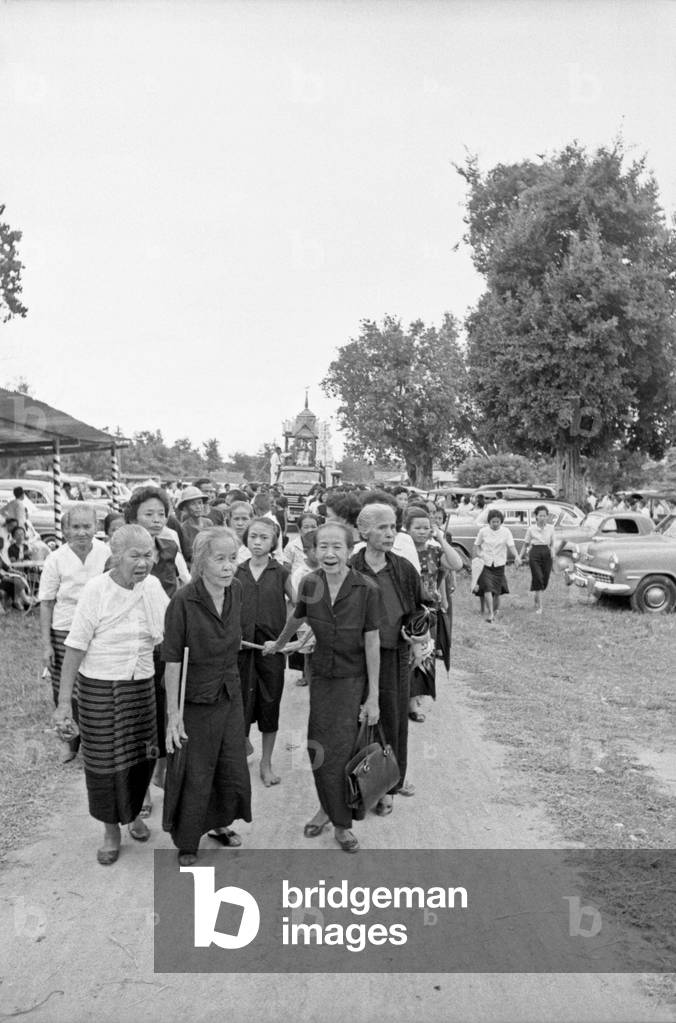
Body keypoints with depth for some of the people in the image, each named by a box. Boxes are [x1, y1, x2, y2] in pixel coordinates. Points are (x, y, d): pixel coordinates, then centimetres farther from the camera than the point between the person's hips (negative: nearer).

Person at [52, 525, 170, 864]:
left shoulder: (153, 586, -3)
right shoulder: (97, 589, -16)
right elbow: (75, 647, -14)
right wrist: (63, 702, -15)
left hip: (142, 685, 4)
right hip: (99, 687, -4)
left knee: (142, 756, 12)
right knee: (104, 760, 5)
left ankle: (134, 813, 40)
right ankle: (111, 830, 27)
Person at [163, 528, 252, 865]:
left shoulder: (236, 590, -5)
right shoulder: (183, 601, -23)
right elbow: (172, 660, -19)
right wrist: (173, 713, -19)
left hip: (230, 695, 6)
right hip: (196, 701, -5)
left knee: (233, 768, 17)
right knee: (196, 777, 8)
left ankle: (219, 824, 43)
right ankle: (186, 846, 30)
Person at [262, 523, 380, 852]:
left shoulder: (366, 590, -16)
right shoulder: (309, 584, -7)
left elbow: (372, 643, -10)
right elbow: (297, 619, 15)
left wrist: (373, 697, -8)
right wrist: (277, 645, 31)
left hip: (352, 680, -3)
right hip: (318, 676, 3)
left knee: (341, 752, -1)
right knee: (319, 749, 5)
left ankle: (341, 822, 19)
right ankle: (327, 808, 29)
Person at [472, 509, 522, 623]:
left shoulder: (506, 532, -4)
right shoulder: (483, 531, -3)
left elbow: (511, 546, -13)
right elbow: (476, 546, 6)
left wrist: (516, 556, -31)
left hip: (499, 565, 1)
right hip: (485, 564, -1)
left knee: (497, 590, 9)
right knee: (487, 588, -15)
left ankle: (496, 609, 31)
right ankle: (490, 613, -13)